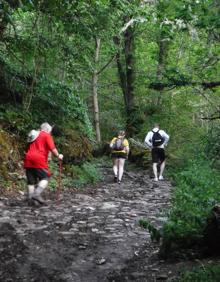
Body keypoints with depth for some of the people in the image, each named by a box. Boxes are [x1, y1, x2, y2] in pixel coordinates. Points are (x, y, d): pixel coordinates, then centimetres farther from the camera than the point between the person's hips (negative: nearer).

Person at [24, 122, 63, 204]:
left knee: (31, 181, 8)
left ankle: (30, 198, 3)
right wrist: (58, 156, 8)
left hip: (28, 159, 7)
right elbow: (52, 148, -6)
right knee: (45, 178, -3)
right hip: (38, 160, -7)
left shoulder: (33, 135, 25)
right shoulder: (47, 135, 4)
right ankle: (37, 194, -21)